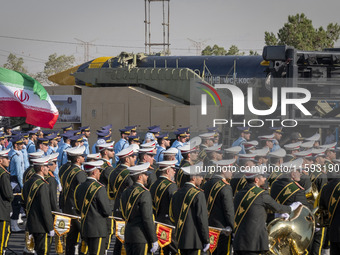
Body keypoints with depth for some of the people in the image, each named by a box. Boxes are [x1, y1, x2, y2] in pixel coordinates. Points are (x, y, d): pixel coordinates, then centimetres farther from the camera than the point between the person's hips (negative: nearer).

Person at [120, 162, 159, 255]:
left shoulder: (126, 192, 11)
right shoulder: (144, 193, -14)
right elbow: (148, 219, -16)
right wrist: (154, 240, -12)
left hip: (128, 236, 8)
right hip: (141, 237, -8)